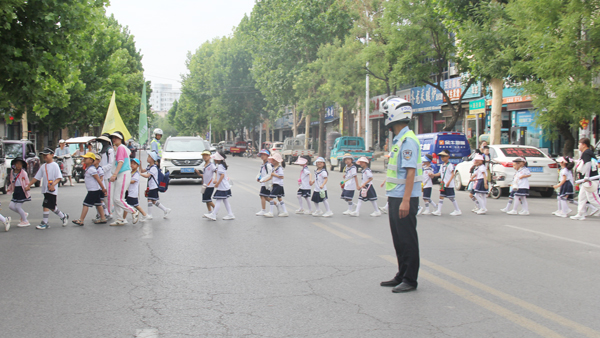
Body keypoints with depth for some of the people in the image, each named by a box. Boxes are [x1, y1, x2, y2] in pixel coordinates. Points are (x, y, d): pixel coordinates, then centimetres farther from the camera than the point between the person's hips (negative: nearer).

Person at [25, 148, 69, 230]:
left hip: (52, 190, -7)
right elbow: (36, 177, 17)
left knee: (46, 206, -10)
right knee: (51, 206, 13)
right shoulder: (43, 166, 14)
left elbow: (59, 177, -14)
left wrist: (53, 185, -28)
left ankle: (44, 223, -3)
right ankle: (63, 216, 31)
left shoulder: (54, 165, -7)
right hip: (45, 189, 7)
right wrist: (28, 185, 13)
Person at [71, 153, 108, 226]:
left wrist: (103, 188, -16)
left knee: (86, 204, -8)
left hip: (93, 190, -10)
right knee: (98, 204, 13)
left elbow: (98, 179, -18)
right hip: (96, 190, 10)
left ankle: (81, 221, -6)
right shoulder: (88, 169, 16)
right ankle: (103, 219, 17)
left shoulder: (91, 169, -17)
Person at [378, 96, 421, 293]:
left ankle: (410, 280, 5)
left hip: (404, 199, -10)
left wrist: (405, 200, -26)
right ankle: (401, 276, 25)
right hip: (395, 197, 10)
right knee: (399, 239, 15)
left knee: (407, 240, -2)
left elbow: (411, 172, -22)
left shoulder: (408, 140, -16)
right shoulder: (398, 139, 15)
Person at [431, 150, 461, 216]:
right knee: (441, 196, 5)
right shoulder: (442, 165, 14)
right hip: (443, 184, 8)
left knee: (451, 198, -1)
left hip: (449, 185, -8)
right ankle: (439, 211, 5)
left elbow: (453, 174, -15)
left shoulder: (450, 165, -11)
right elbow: (440, 173, 19)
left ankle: (458, 210, 11)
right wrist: (434, 175, 4)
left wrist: (449, 182, -23)